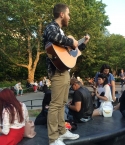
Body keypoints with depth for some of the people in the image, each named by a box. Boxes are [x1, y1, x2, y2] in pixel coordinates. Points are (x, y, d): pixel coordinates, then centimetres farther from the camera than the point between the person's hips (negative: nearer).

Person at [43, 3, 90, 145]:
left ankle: (62, 131, 25)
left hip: (64, 70, 10)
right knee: (56, 104, -7)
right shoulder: (52, 26, -6)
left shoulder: (61, 30, 23)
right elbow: (53, 36, -33)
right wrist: (71, 41, -19)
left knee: (62, 103, 14)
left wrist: (83, 44, 29)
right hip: (58, 71, -10)